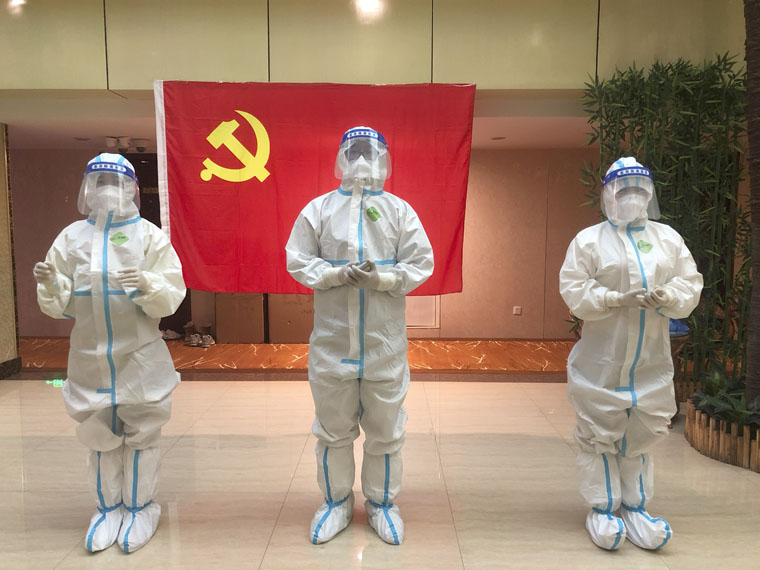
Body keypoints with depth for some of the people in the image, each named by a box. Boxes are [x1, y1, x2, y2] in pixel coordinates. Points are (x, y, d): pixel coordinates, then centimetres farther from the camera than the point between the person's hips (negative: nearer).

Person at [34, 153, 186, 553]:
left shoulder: (149, 236, -5)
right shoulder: (71, 237, 3)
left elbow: (171, 298, -10)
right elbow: (59, 306, 4)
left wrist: (146, 284, -29)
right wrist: (50, 284, -17)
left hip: (140, 357, -2)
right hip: (90, 358, 3)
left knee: (141, 435, 9)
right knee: (100, 437, 15)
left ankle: (140, 508, 28)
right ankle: (108, 508, 34)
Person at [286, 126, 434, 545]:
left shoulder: (399, 210, 2)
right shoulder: (319, 208, 3)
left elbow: (420, 264, -3)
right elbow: (298, 261, -1)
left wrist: (378, 277, -18)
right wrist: (338, 274, -17)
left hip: (385, 340, 0)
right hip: (332, 338, 1)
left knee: (385, 428, 12)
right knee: (333, 427, 14)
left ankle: (382, 502, 32)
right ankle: (336, 501, 34)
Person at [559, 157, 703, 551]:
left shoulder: (669, 238, 9)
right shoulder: (589, 239, -2)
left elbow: (690, 285, 5)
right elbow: (573, 290, -10)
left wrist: (666, 297, -16)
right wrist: (619, 299, -20)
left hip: (651, 360, 4)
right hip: (602, 360, -3)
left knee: (642, 433, 11)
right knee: (600, 433, 4)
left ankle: (634, 507, 26)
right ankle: (602, 509, 19)